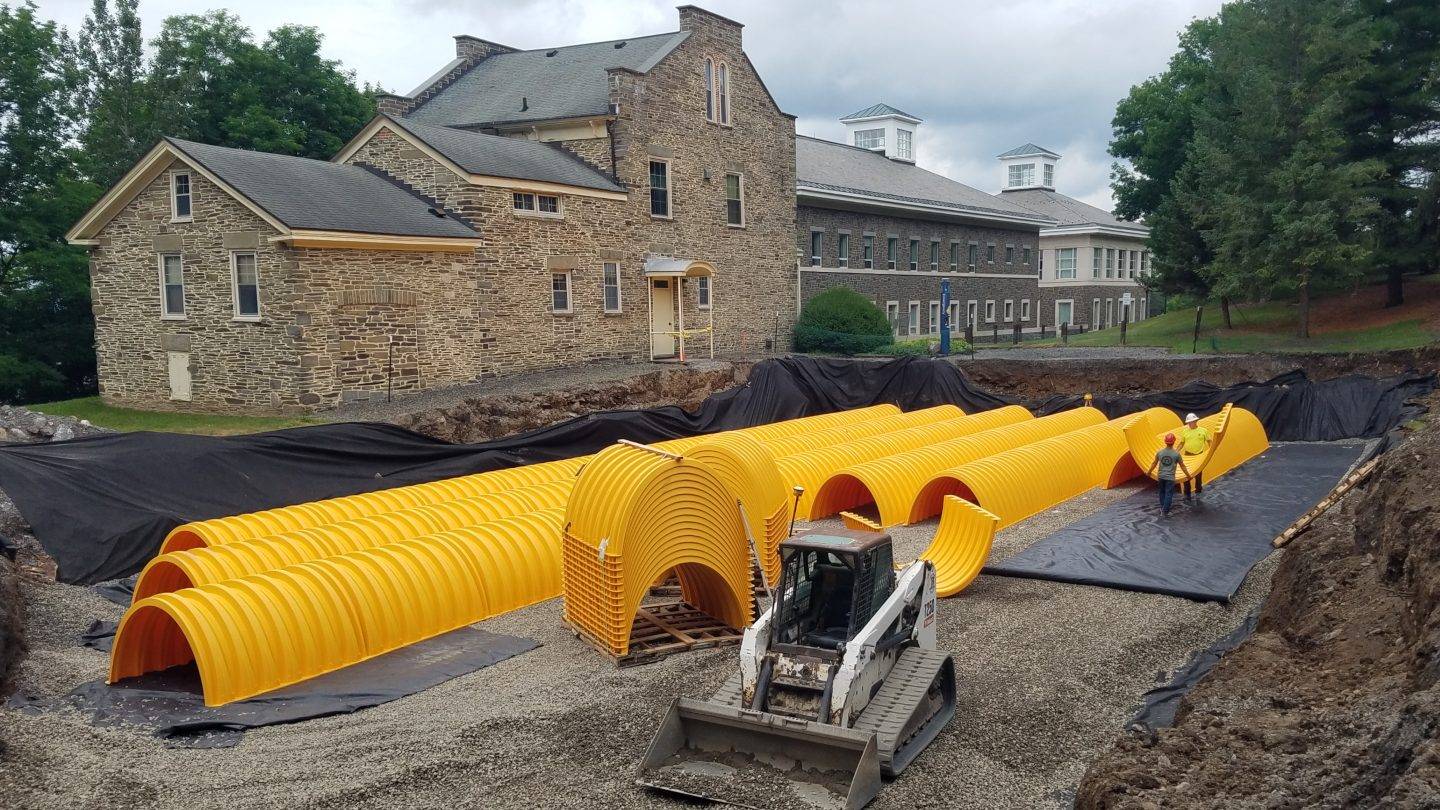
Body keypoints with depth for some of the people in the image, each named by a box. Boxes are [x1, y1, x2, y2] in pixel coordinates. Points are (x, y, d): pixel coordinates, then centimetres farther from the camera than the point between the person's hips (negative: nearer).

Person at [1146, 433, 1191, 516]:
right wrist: (1188, 475, 12)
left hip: (1161, 476, 3)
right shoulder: (1176, 454, -11)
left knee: (1162, 492, 19)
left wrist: (1149, 472, 25)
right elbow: (1182, 466, -1)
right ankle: (1165, 511, 1)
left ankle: (1162, 508, 29)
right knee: (1169, 494, 3)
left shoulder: (1160, 452, -3)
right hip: (1170, 478, -3)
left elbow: (1154, 463, 9)